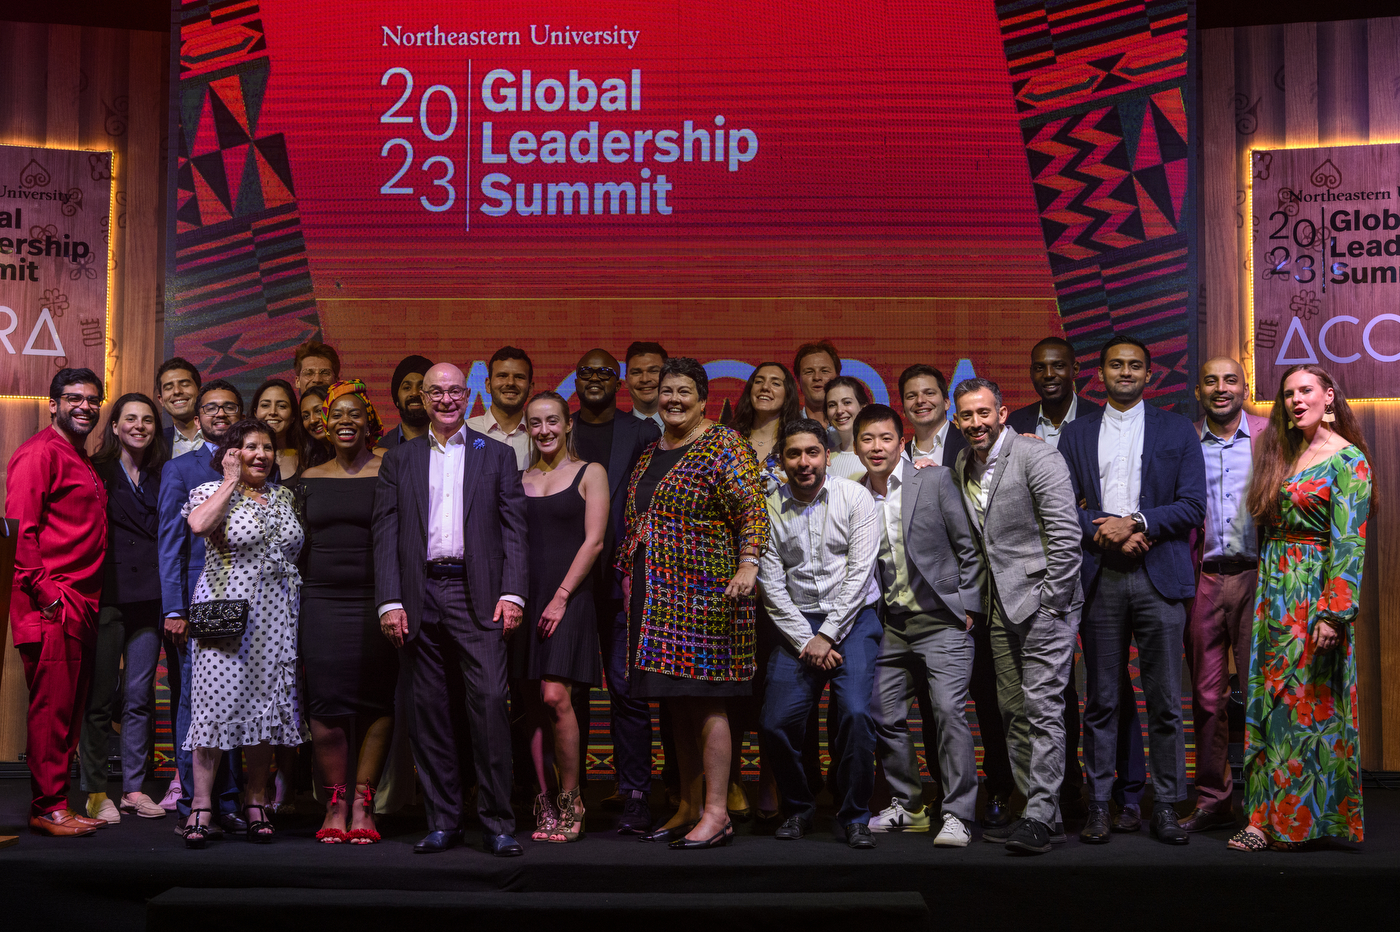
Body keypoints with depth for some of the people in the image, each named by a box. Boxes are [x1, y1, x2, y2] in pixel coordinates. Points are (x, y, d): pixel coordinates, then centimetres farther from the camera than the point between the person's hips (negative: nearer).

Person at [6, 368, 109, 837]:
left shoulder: (83, 460, 22)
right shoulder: (40, 453, -7)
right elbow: (20, 527, -15)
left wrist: (88, 600, 18)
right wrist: (45, 592, -18)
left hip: (81, 605, 9)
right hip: (51, 605, -9)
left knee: (70, 709, 11)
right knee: (52, 706, -6)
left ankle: (57, 802, 18)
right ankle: (47, 809, 0)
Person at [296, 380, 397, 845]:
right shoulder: (310, 479, 13)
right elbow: (298, 545, 16)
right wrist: (293, 605, 11)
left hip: (375, 602, -2)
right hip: (322, 602, 2)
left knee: (376, 701, -2)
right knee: (325, 703, -2)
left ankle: (362, 803, 7)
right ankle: (335, 803, 8)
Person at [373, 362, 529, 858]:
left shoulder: (496, 455, 11)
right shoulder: (399, 460, 14)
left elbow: (514, 530, 5)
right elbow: (385, 535, 8)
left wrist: (512, 594, -6)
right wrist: (389, 602, -3)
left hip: (478, 593, -2)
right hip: (421, 596, 2)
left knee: (489, 700, -11)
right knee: (431, 712, 5)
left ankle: (498, 823, -5)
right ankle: (443, 822, 13)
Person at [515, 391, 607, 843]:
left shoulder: (590, 473, 3)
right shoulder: (519, 479, 16)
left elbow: (593, 540, -4)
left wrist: (561, 596, -11)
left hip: (569, 596, -4)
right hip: (526, 597, 4)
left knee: (555, 696, -15)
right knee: (534, 703, 3)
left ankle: (570, 800, -2)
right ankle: (545, 804, 10)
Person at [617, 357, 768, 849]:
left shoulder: (723, 446, -4)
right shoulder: (651, 453, 18)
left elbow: (752, 511, -12)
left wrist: (747, 566, -22)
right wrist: (629, 575, 22)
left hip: (704, 590, -7)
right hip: (657, 595, 8)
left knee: (705, 701, -7)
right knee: (677, 702, 10)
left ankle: (716, 814, -2)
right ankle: (690, 807, 18)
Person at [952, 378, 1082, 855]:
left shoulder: (1038, 458, -11)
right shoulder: (961, 466, 12)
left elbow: (1066, 534, -15)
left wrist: (1051, 602, -16)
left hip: (1043, 600, -8)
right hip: (1001, 606, 8)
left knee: (1042, 708, -9)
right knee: (1014, 712, 10)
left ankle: (1042, 817, -6)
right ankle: (1036, 812, 17)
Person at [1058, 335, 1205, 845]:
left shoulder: (1177, 430, 10)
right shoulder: (1076, 433, 13)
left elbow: (1193, 506, 1)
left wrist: (1134, 522, -10)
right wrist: (1104, 532, -11)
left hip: (1159, 575, -1)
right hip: (1099, 577, 1)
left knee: (1165, 702, 1)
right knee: (1101, 701, 4)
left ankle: (1166, 808, 10)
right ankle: (1099, 806, 10)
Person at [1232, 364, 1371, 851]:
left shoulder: (1348, 460, -7)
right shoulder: (1285, 455, 15)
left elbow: (1349, 542, -14)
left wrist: (1334, 613, -20)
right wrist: (1266, 592, 10)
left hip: (1314, 596, -7)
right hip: (1273, 593, 7)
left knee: (1308, 704, -2)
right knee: (1272, 703, 6)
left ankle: (1304, 820, 7)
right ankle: (1271, 817, 11)